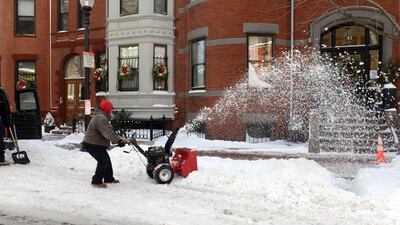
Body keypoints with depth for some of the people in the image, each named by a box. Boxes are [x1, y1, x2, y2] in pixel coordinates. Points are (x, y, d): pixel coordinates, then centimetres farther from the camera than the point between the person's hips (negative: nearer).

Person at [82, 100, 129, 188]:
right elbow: (108, 133, -32)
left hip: (96, 144, 11)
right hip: (93, 145, -11)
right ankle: (97, 181, -6)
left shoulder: (99, 116, 15)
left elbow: (108, 131, 12)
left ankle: (109, 178, 27)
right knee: (103, 161, -12)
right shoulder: (101, 119, -24)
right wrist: (119, 140, -29)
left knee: (107, 160, 16)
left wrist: (119, 139, 4)